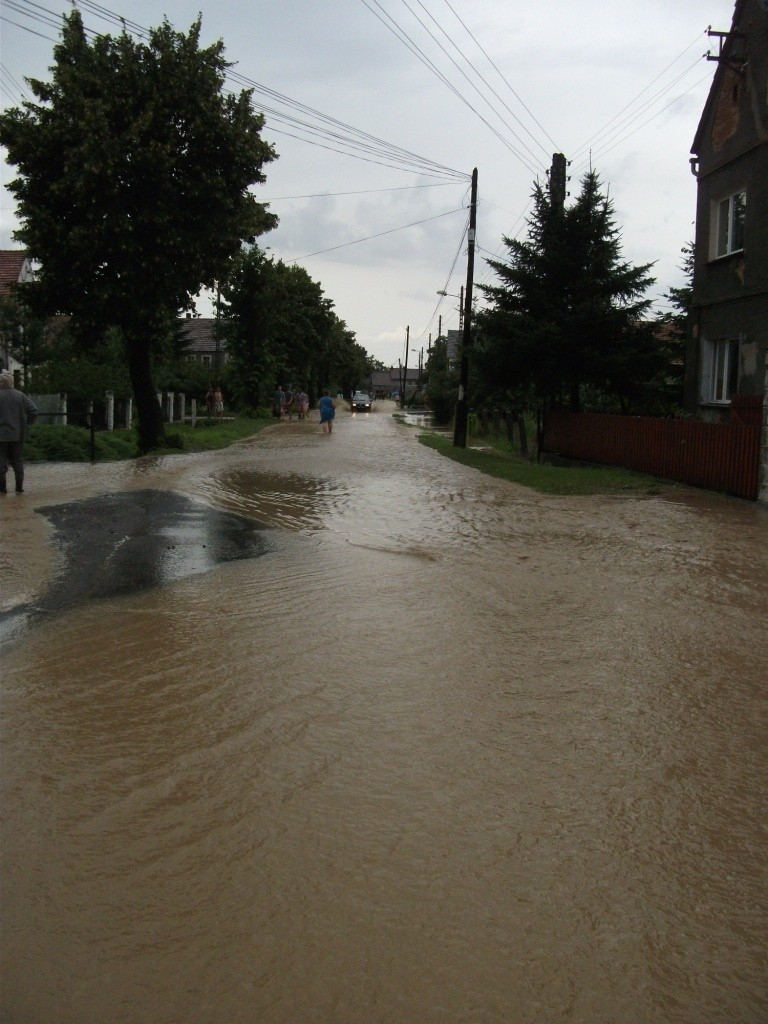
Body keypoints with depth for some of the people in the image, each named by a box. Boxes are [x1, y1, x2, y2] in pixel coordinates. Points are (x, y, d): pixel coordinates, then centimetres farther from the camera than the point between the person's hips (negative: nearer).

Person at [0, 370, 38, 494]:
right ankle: (19, 488, 13)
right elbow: (34, 411, -3)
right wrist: (25, 423, 7)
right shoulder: (20, 396, 0)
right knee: (17, 460, 12)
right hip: (17, 434, 3)